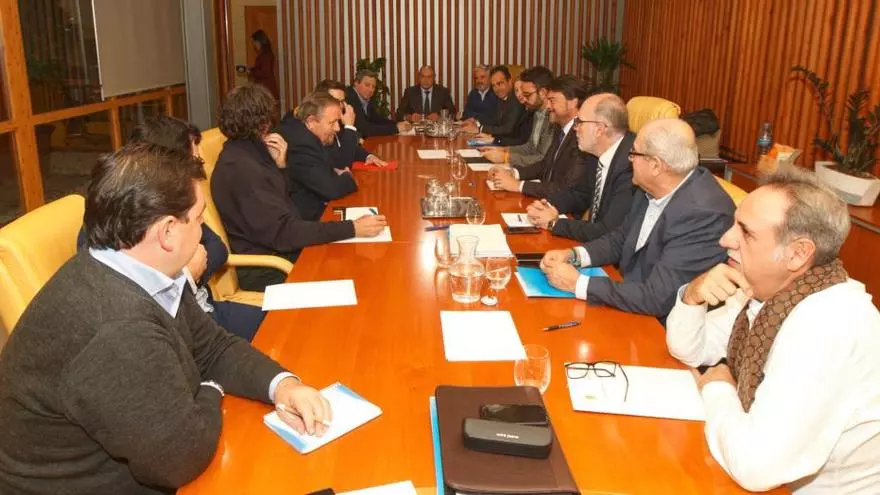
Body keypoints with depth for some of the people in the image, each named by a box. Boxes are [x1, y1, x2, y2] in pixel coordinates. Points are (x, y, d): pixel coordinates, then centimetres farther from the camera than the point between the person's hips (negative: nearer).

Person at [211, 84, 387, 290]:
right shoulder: (241, 167, -23)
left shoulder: (247, 152, 7)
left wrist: (280, 166, -3)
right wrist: (353, 228, -29)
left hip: (277, 251, 9)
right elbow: (283, 233, -28)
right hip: (267, 270, -9)